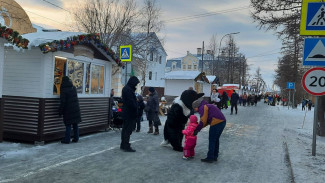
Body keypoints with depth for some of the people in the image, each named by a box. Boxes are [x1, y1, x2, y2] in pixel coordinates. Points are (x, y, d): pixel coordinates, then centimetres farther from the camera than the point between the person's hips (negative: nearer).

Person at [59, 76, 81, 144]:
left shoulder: (64, 90, -12)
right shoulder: (73, 88, 7)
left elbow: (62, 102, -14)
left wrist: (60, 111, -7)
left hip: (68, 110, -5)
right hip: (76, 109, 5)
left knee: (68, 125, 0)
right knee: (75, 124, 11)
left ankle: (67, 140, 4)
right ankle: (76, 138, 16)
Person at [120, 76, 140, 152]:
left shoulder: (126, 88, 15)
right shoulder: (128, 89, -18)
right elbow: (131, 102, -22)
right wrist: (135, 111, -16)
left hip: (126, 113, 11)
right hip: (130, 113, -11)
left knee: (125, 129, 16)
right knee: (128, 130, -5)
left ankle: (123, 145, 24)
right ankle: (126, 146, 0)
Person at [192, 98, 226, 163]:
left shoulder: (202, 108, -4)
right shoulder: (207, 106, 26)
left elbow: (203, 121, -9)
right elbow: (207, 121, 22)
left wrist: (197, 130, -1)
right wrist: (198, 127, 16)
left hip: (216, 123, -10)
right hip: (222, 121, 10)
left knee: (212, 140, 1)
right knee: (216, 139, 18)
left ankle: (210, 158, 6)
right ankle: (215, 156, 25)